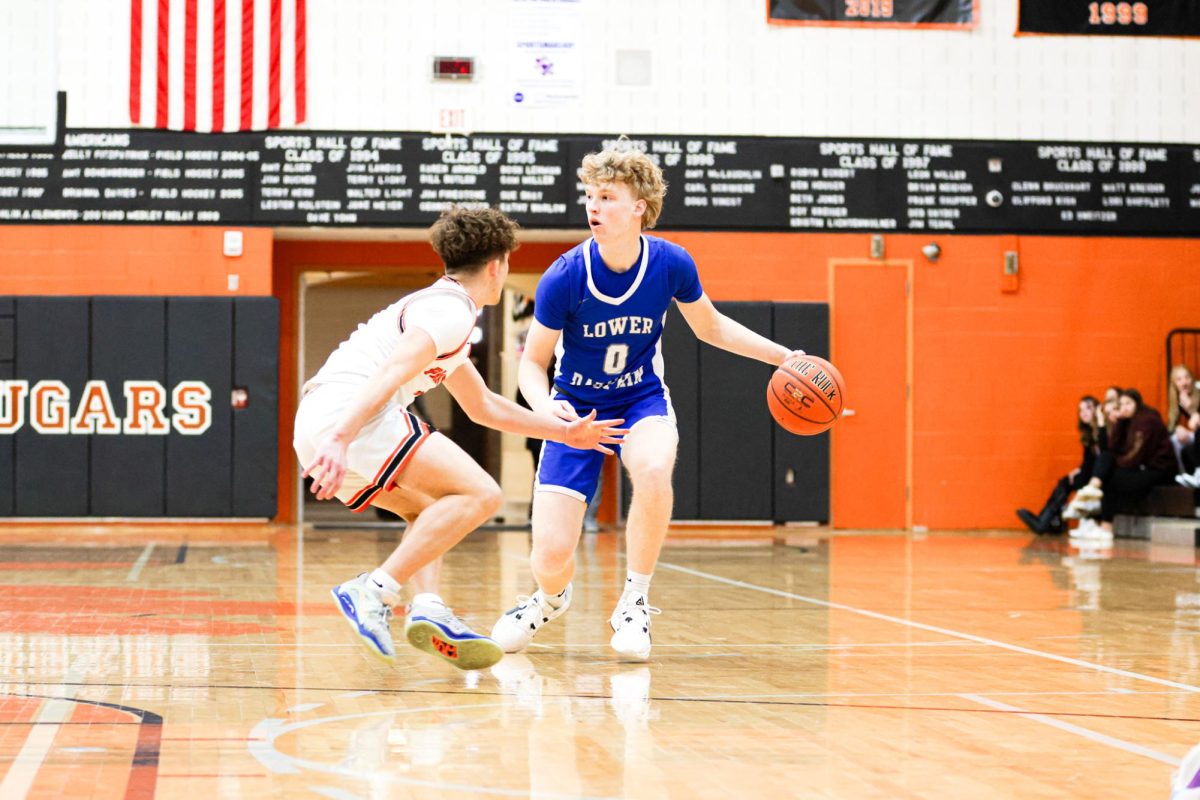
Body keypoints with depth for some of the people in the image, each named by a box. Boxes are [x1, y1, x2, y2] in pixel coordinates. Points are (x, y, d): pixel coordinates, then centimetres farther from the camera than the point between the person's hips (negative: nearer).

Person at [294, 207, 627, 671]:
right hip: (345, 417, -10)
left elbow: (482, 406, 41)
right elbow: (391, 372, -18)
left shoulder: (438, 308, 31)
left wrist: (565, 432, 44)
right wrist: (342, 436, -30)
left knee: (429, 510, 25)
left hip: (314, 426, 10)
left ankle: (428, 609, 0)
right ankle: (372, 593, -21)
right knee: (479, 494, -14)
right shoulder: (452, 310, -2)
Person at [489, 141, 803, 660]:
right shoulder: (564, 277, -20)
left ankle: (634, 605, -13)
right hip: (576, 406, -1)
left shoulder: (671, 265, -14)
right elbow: (533, 363, -9)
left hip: (642, 400, 1)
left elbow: (711, 328, 6)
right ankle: (551, 597, 29)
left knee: (654, 472, -37)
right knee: (551, 555, -13)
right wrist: (545, 406, -30)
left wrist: (783, 356, 0)